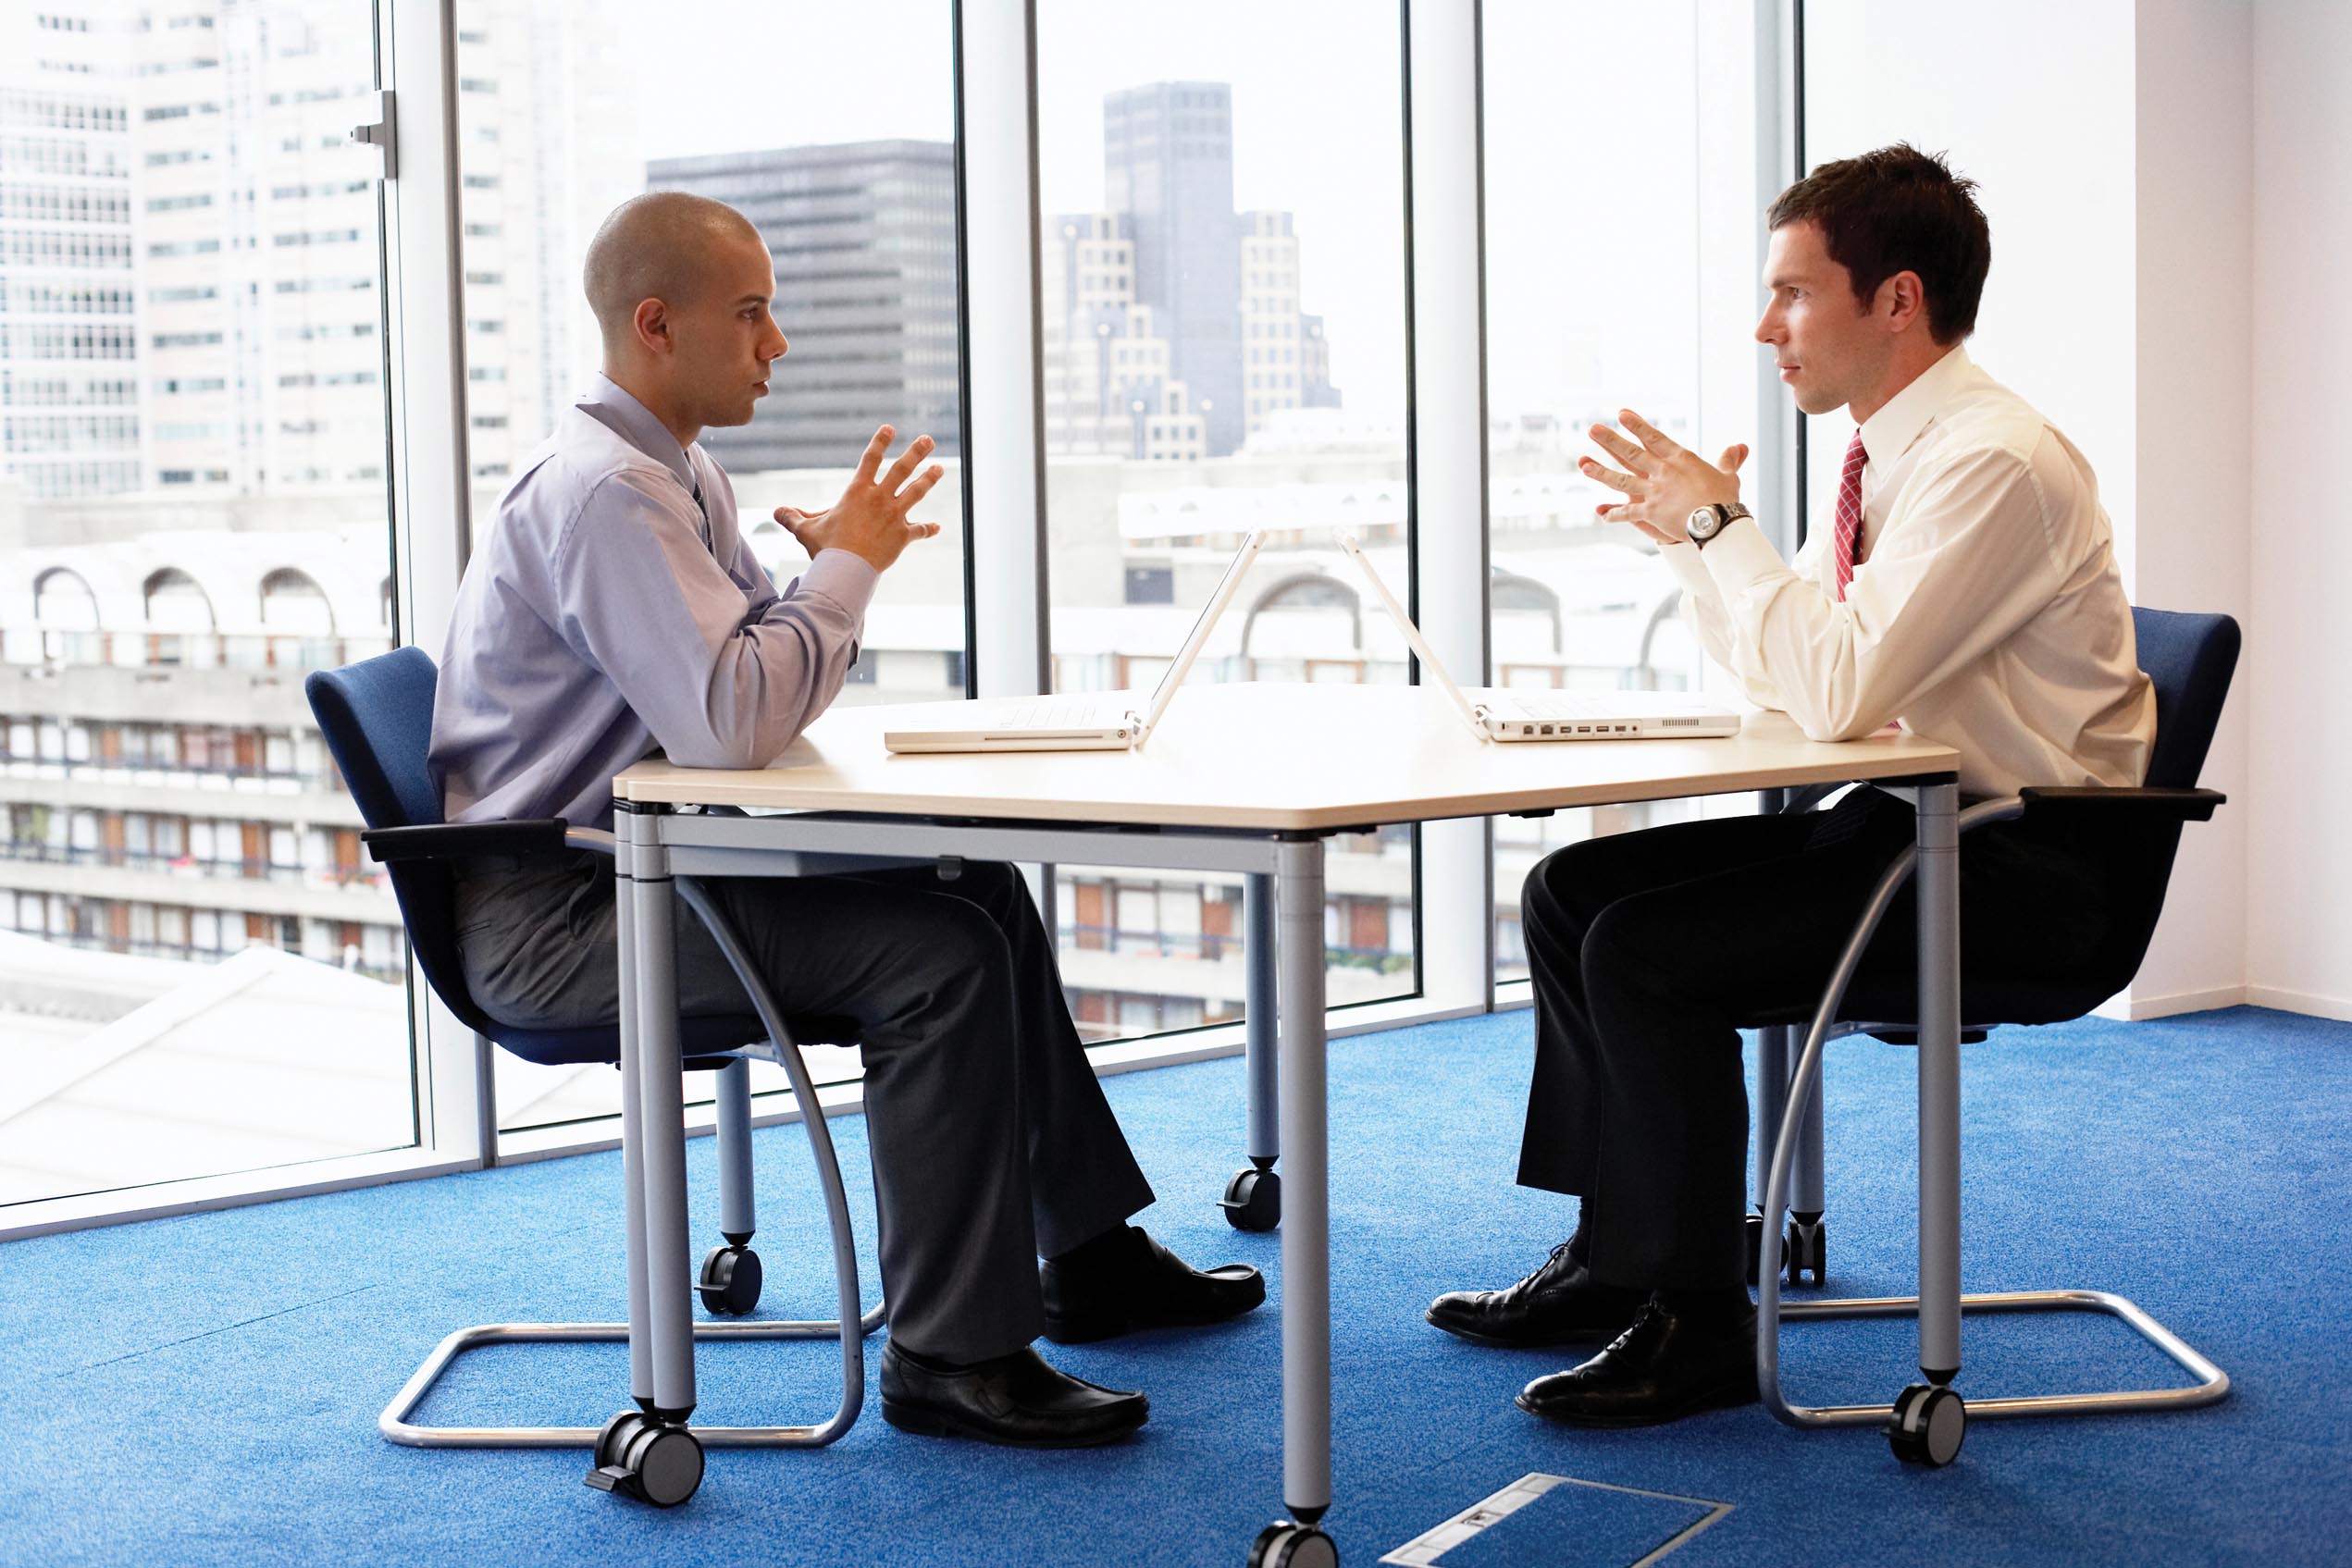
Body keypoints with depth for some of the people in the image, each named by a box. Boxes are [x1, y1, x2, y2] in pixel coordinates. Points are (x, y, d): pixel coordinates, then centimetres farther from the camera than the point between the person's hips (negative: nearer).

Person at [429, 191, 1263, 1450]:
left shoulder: (675, 473, 13)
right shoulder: (606, 489, -20)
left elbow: (769, 684, 16)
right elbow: (731, 723, -30)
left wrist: (836, 570, -4)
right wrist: (849, 566, -17)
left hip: (635, 867, 10)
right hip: (551, 916, -10)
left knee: (981, 891, 11)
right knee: (938, 960, -22)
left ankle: (1087, 1256, 21)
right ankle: (952, 1358, -13)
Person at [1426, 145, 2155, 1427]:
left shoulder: (1993, 462, -20)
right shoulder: (1891, 454, 11)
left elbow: (1839, 692, -29)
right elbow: (1783, 674, 18)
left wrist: (1719, 524, -19)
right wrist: (1687, 529, 4)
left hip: (2023, 869, -10)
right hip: (1917, 822, 10)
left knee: (1647, 945, -22)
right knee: (1571, 890, 5)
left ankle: (1698, 1323, -9)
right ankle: (1611, 1259, 14)